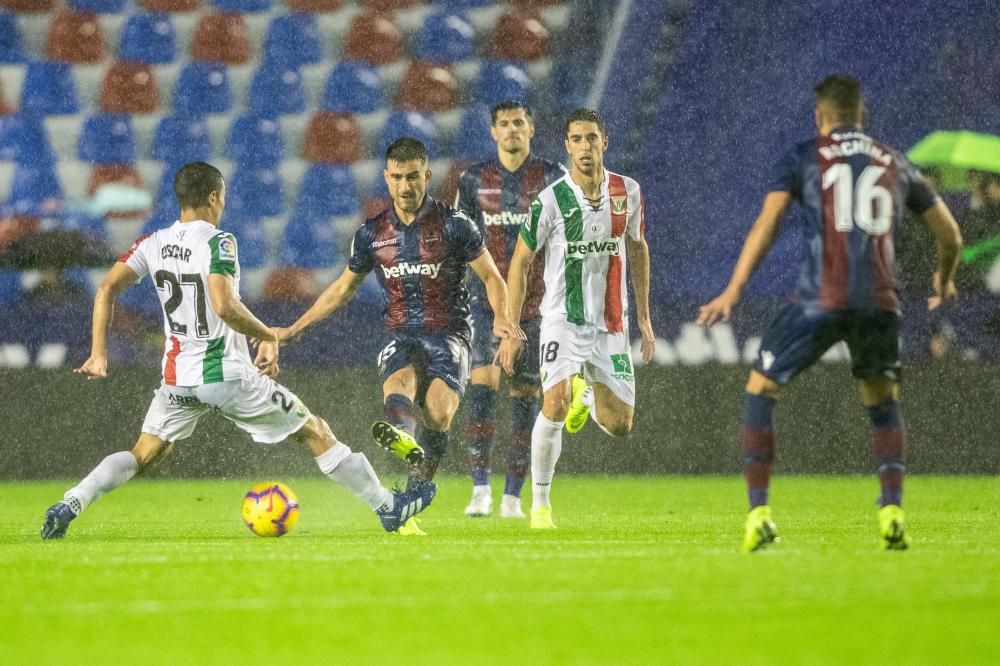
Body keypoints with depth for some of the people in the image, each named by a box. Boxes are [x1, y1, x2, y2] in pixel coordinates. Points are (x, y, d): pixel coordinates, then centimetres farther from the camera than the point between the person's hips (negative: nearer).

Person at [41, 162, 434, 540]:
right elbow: (224, 305, -28)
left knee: (144, 455, 15)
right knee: (315, 433, 8)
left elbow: (107, 290, -1)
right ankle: (387, 507, 16)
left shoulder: (153, 245, 3)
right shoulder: (217, 243, -16)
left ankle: (69, 505, -9)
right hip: (228, 375, -5)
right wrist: (268, 336, -14)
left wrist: (99, 353, 2)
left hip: (178, 378, 5)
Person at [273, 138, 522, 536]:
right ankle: (400, 435, -70)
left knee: (438, 412, -27)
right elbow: (343, 288, 24)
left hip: (449, 334, -1)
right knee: (399, 383, -36)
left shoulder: (453, 225, 0)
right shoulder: (371, 235, 10)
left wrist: (501, 317, -15)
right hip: (400, 335, 1)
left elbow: (492, 278, 5)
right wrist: (294, 329, 22)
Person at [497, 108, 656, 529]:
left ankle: (585, 395, 39)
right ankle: (540, 503, -11)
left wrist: (644, 317, 15)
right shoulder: (550, 201, -11)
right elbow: (520, 262, -3)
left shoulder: (627, 192, 0)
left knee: (620, 427, 3)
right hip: (563, 321, -4)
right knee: (555, 404, -26)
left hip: (611, 328, 4)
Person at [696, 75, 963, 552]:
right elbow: (950, 236, 24)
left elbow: (767, 223, -5)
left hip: (819, 298, -3)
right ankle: (892, 513, 5)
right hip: (880, 302, 3)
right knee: (883, 405, 22)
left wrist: (733, 292, -9)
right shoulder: (895, 165, 19)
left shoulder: (804, 158, 9)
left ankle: (759, 514, 2)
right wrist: (944, 281, 45)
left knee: (760, 390, 11)